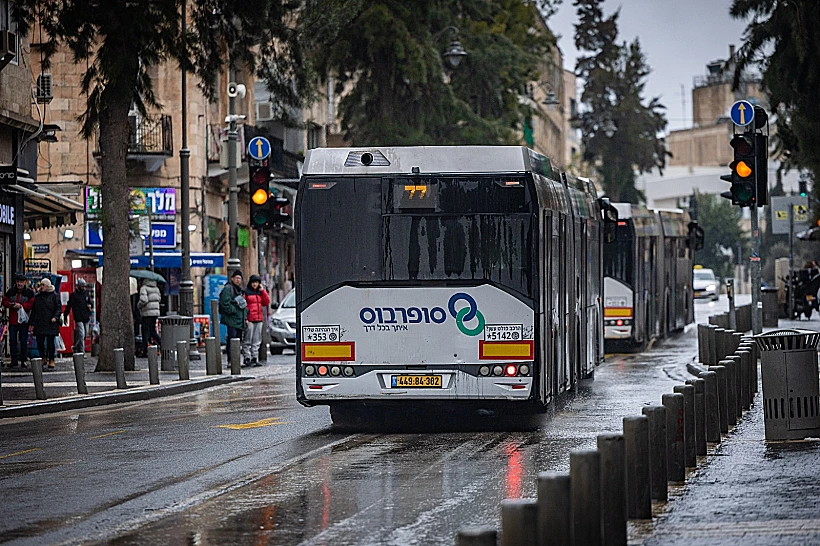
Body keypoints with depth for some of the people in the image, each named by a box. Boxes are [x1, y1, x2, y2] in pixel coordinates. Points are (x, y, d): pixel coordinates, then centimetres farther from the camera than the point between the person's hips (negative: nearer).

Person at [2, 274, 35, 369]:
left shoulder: (29, 292, 0)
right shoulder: (10, 291, 8)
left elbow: (31, 304, -8)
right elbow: (4, 302, 5)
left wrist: (21, 306, -20)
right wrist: (12, 305, -15)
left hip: (24, 320, -2)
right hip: (13, 320, 2)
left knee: (24, 341, 3)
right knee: (13, 340, 2)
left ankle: (23, 360, 9)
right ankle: (14, 360, 7)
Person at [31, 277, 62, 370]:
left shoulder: (54, 295, 1)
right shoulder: (37, 296, 13)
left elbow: (59, 307, -1)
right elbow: (33, 310, 15)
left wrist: (55, 317, -18)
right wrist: (32, 323, 8)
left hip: (50, 323, -4)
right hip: (39, 323, 4)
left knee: (50, 343, -3)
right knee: (39, 342, 1)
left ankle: (51, 361, 5)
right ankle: (43, 359, 17)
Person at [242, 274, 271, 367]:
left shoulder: (260, 292, 17)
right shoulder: (246, 292, -2)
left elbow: (266, 302, 9)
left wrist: (263, 291, 2)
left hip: (259, 319, 6)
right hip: (249, 320, -6)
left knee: (257, 341, 8)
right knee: (247, 341, -6)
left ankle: (254, 358, 12)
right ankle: (247, 358, -5)